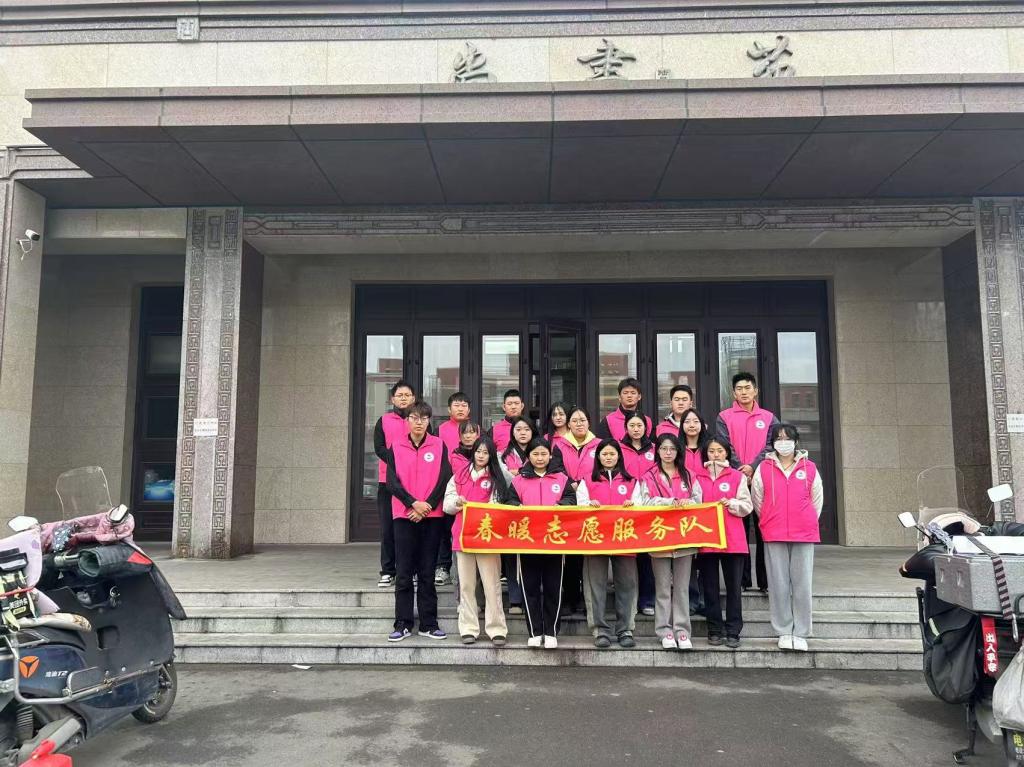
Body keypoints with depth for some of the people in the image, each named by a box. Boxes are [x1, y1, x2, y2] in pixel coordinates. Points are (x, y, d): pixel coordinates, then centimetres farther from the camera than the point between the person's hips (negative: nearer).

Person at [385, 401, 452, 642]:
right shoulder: (396, 447, 5)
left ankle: (429, 623, 13)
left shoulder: (439, 446, 4)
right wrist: (414, 503, -13)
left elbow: (444, 479, -2)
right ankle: (403, 623, 11)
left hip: (432, 516, 0)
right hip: (404, 516, 0)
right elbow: (392, 481, -2)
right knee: (404, 573, 3)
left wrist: (427, 505, -12)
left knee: (427, 572, 6)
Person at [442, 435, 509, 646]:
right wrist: (457, 502, -8)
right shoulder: (459, 475, 13)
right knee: (466, 584, 6)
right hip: (463, 535, 2)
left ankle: (496, 629, 2)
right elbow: (447, 504, 13)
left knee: (492, 584, -4)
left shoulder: (496, 479, 7)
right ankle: (468, 629, 13)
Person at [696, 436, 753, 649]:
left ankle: (733, 631, 10)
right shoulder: (699, 478, 8)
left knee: (734, 587, 3)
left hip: (733, 539, -1)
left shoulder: (738, 477, 7)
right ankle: (715, 630, 15)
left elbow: (747, 506, 4)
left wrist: (730, 503, -14)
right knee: (710, 587, 6)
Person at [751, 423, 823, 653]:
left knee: (802, 584, 2)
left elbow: (817, 501, 13)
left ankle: (800, 633, 13)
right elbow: (757, 500, 10)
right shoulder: (764, 468, 4)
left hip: (804, 534, 0)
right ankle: (784, 632, 14)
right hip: (773, 536, 0)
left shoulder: (809, 468, 5)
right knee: (779, 584, 3)